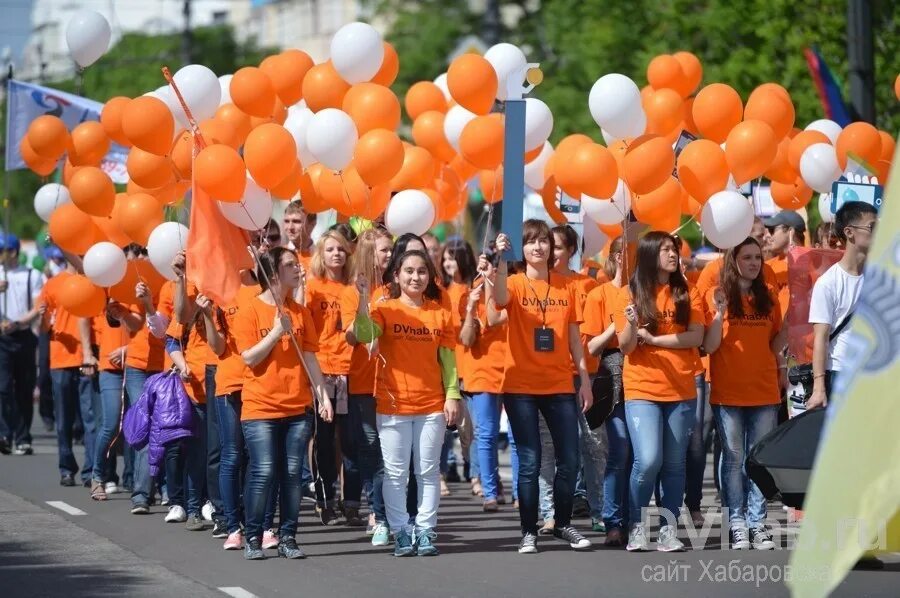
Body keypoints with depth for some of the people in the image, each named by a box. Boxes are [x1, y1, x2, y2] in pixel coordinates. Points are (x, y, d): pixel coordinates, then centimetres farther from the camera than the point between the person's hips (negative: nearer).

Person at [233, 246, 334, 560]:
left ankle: (287, 538, 8)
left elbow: (309, 358, 9)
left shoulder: (301, 312, 10)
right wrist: (277, 331, -16)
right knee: (263, 472, -9)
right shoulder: (250, 310, -3)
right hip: (260, 407, -4)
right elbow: (249, 358, -9)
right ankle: (253, 538, 2)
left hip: (298, 407, 4)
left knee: (292, 473, 1)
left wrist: (323, 395, 2)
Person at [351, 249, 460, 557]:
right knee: (396, 472, 1)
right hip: (392, 404, -2)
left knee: (428, 471, 5)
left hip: (432, 405, 2)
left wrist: (453, 395, -2)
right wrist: (362, 300, -32)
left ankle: (425, 532, 10)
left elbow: (447, 358, 6)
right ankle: (401, 533, 7)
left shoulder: (440, 314, 6)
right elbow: (364, 335, -19)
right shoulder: (385, 310, 0)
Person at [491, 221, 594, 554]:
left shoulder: (566, 288, 8)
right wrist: (501, 261, -38)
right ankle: (529, 532, 5)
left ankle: (563, 524, 18)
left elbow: (574, 338, 11)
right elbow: (500, 299, -25)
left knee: (569, 460, 2)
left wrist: (585, 378, 8)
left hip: (560, 386, 3)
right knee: (529, 462, -2)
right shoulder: (515, 284, -1)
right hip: (521, 386, -3)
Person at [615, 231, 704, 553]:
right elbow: (625, 347, -2)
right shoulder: (632, 294, 2)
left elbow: (696, 337, -4)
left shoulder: (687, 294, 8)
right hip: (642, 389, -3)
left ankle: (669, 529, 8)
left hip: (681, 390, 3)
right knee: (648, 460, -15)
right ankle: (636, 526, 1)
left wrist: (653, 338, -11)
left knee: (674, 463, 2)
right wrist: (631, 324, -22)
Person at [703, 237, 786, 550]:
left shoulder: (769, 296, 10)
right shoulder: (717, 296, -1)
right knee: (734, 458, -1)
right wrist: (719, 313, -18)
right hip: (728, 392, -3)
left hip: (764, 390, 3)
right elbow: (709, 346, -6)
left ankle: (757, 523, 6)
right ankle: (737, 523, 2)